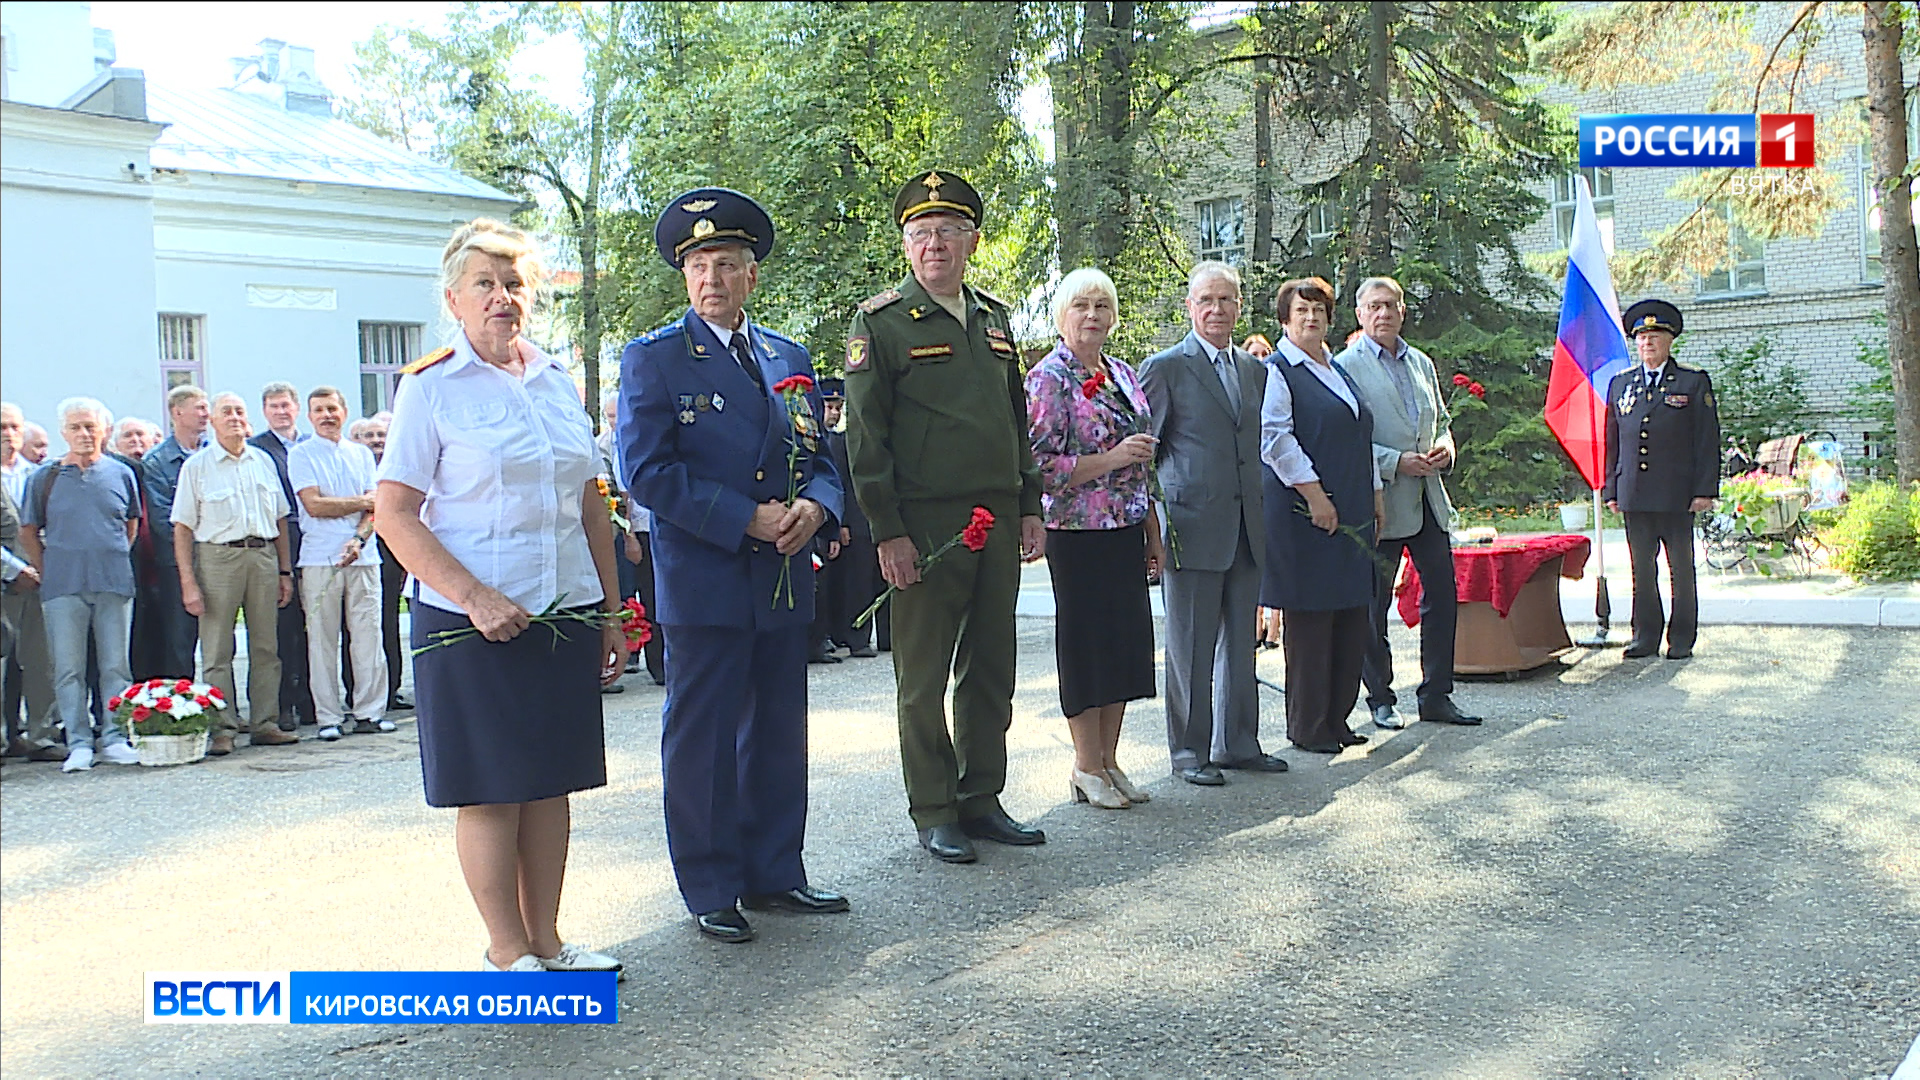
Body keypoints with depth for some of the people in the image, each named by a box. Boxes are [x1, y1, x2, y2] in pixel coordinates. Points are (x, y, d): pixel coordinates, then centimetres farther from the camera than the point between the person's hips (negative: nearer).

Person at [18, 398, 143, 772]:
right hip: (63, 587, -1)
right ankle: (79, 744, 5)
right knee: (69, 668, 0)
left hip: (114, 584, 1)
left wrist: (116, 564, 12)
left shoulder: (122, 474, 8)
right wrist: (48, 573, 5)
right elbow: (28, 532, 11)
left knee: (116, 666, 3)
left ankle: (115, 739, 10)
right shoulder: (44, 478, 5)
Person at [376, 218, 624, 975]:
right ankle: (506, 950, 16)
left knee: (551, 779, 10)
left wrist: (610, 613, 13)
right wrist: (475, 597, -18)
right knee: (490, 788, 3)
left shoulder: (557, 381, 11)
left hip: (566, 614, 5)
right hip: (475, 622, -5)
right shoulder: (430, 387, -4)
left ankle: (546, 940, 23)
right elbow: (393, 515, -9)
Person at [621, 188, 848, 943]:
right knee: (702, 740, 2)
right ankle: (710, 891, 15)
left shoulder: (789, 358, 14)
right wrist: (747, 519, -18)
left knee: (780, 735, 13)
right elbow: (647, 471, -12)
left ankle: (774, 873, 26)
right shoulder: (653, 359, -3)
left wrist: (815, 506, -7)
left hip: (784, 581, 6)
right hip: (704, 580, -5)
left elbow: (818, 457, 17)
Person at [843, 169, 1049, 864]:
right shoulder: (881, 323, -4)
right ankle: (934, 814, 14)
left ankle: (981, 801, 24)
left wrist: (1030, 508, 13)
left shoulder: (994, 319, 15)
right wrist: (888, 532, -14)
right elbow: (865, 436, -8)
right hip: (924, 529, -6)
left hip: (998, 524, 6)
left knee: (991, 670, 11)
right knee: (924, 678, 3)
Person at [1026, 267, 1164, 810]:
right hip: (1079, 535, -7)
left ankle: (1109, 760, 21)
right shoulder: (1048, 378, -8)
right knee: (1087, 642, 1)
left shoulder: (1123, 374, 13)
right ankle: (1087, 769, 13)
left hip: (1127, 531, 7)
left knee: (1126, 642, 9)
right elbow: (1038, 465, -15)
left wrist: (1153, 532, 15)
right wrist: (1111, 458, -19)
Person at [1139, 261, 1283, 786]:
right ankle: (1188, 750, 12)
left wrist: (1267, 518, 13)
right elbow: (1144, 451, -2)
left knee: (1240, 641, 13)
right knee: (1191, 645, 1)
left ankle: (1237, 743, 24)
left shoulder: (1256, 370, 15)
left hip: (1247, 530, 6)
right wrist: (1156, 527, -7)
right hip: (1194, 528, -6)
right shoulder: (1165, 368, -3)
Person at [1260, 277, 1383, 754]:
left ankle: (1337, 718, 18)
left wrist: (1375, 495, 20)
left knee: (1351, 617, 8)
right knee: (1309, 619, -4)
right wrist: (1314, 494, -20)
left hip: (1351, 513, 8)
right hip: (1304, 514, -8)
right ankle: (1307, 727, 5)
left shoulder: (1338, 370, 20)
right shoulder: (1276, 371, -5)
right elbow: (1274, 438, -16)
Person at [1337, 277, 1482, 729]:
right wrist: (1395, 462, -18)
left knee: (1442, 594, 7)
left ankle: (1437, 696, 18)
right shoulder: (1347, 366, -6)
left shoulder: (1422, 364, 16)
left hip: (1428, 499, 6)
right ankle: (1381, 700, 15)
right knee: (1374, 606, 2)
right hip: (1380, 501, -6)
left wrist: (1445, 447, 1)